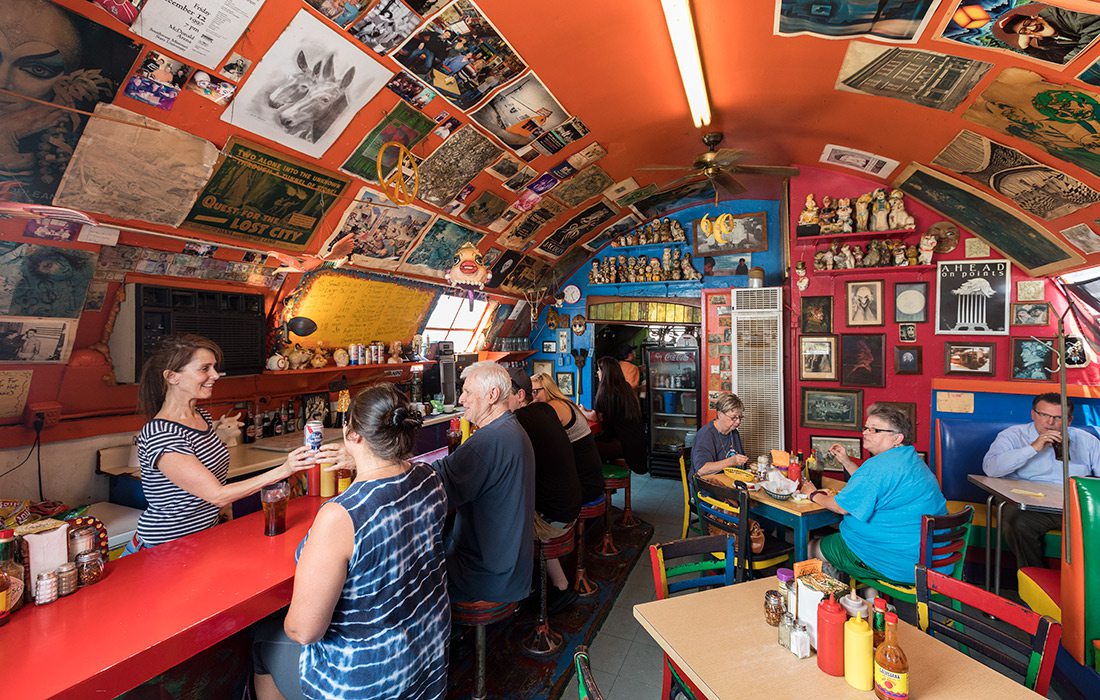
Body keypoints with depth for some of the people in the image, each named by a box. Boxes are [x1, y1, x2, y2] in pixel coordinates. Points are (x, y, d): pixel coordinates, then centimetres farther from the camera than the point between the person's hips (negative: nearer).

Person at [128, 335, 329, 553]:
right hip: (164, 548, -7)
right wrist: (283, 470, -29)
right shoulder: (160, 436, -21)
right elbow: (217, 495, -23)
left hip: (207, 533, 7)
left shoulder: (203, 417, 4)